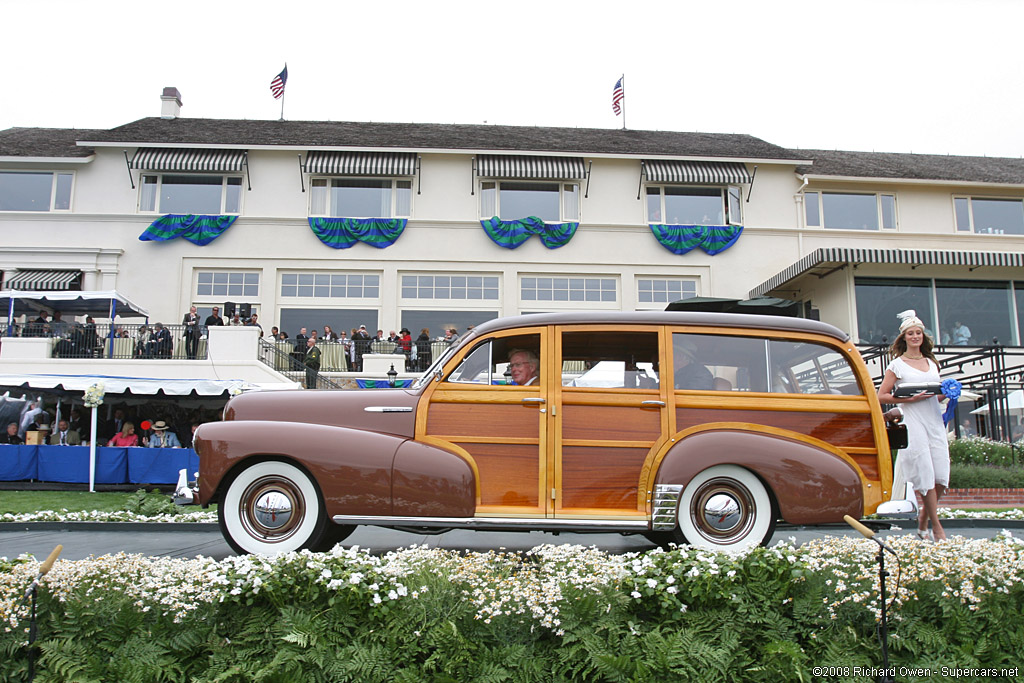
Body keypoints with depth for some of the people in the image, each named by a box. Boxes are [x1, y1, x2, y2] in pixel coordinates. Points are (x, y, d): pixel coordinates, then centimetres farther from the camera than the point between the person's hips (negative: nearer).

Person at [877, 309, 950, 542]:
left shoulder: (932, 363, 18)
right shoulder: (897, 365, 2)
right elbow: (881, 396, -2)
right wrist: (910, 398, -13)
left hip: (934, 421, 5)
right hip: (912, 424, -5)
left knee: (941, 475, -1)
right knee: (926, 475, -7)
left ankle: (922, 523, 17)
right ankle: (936, 527, 2)